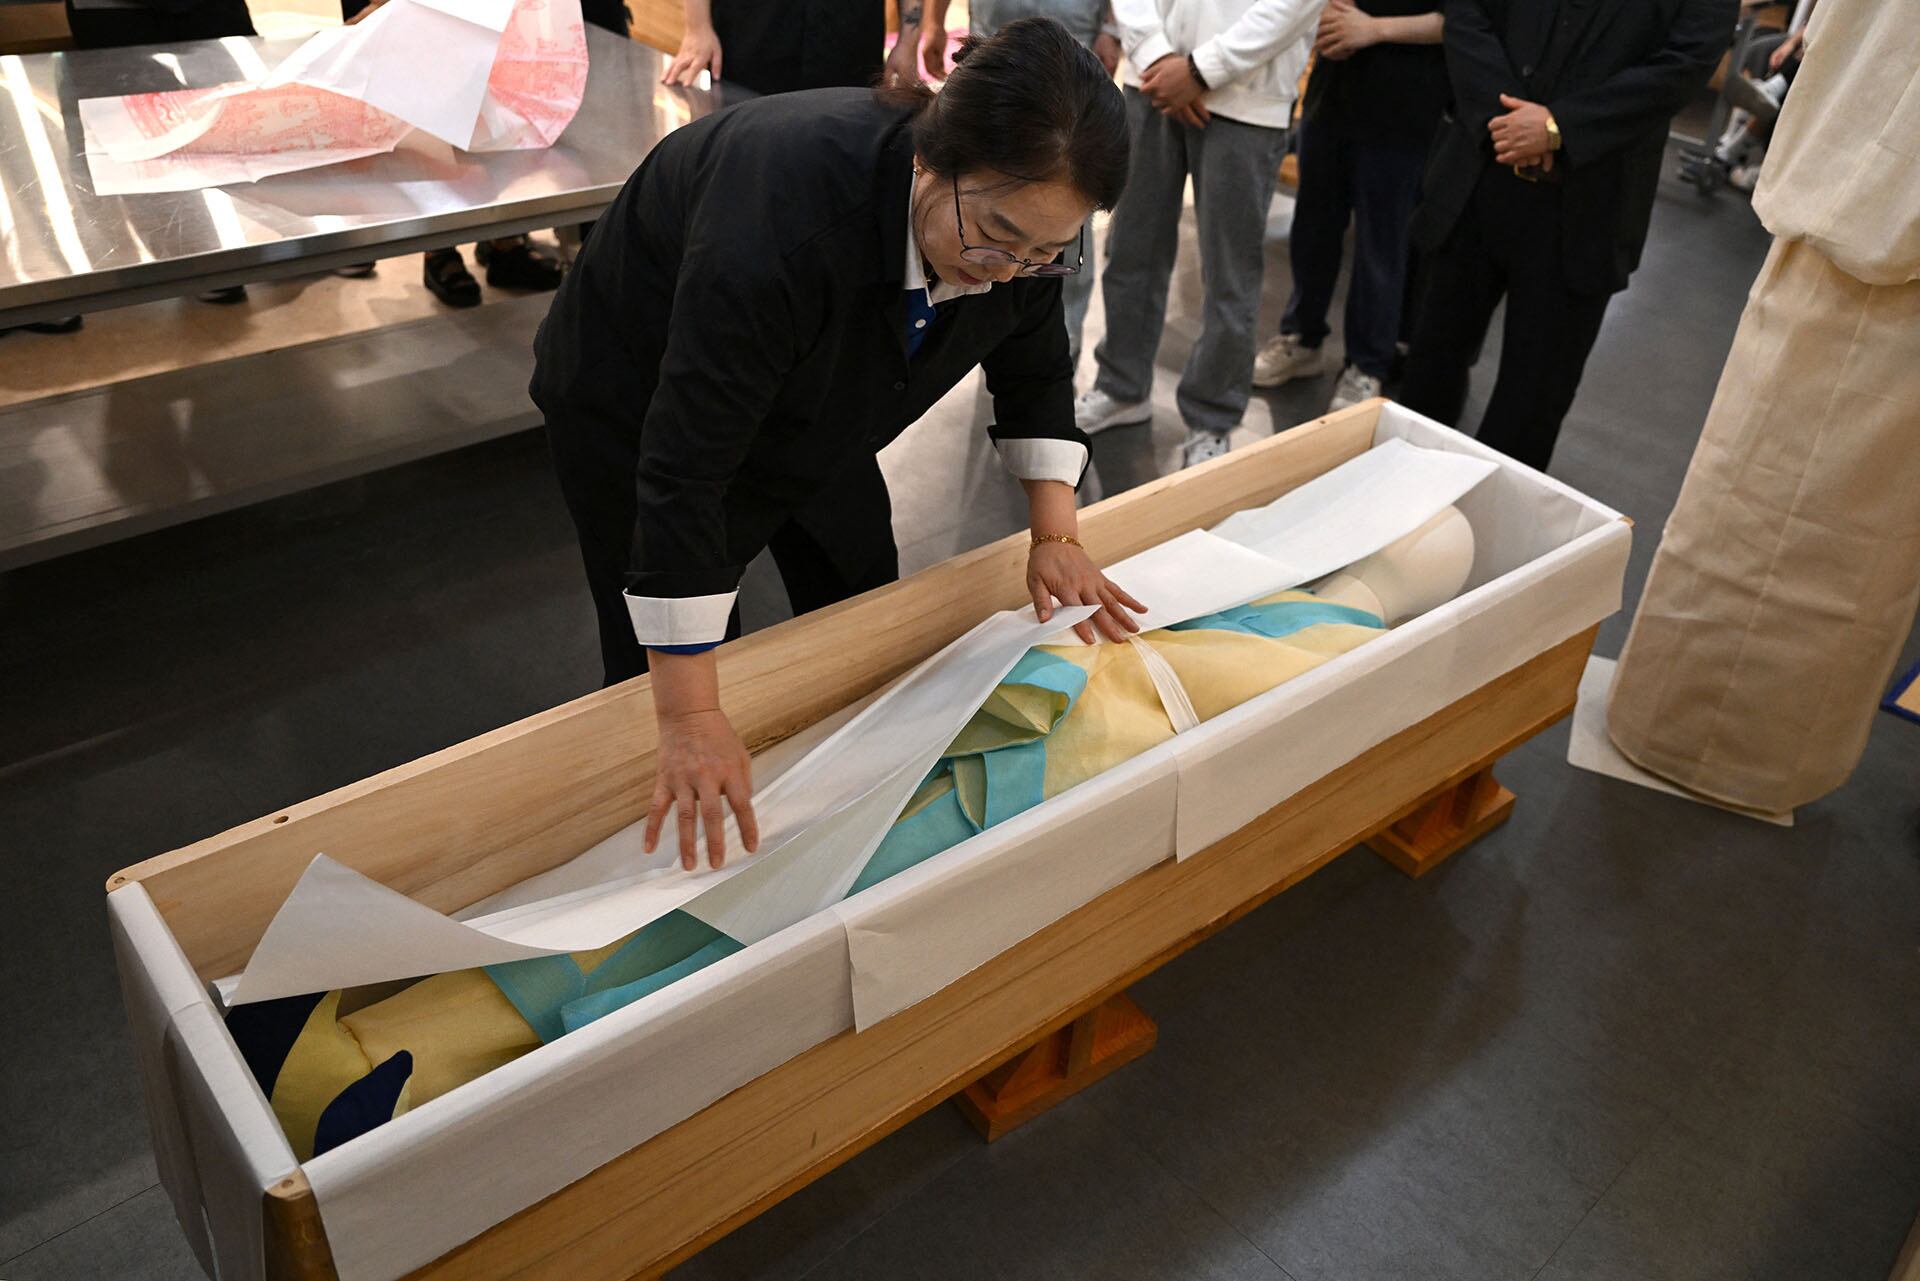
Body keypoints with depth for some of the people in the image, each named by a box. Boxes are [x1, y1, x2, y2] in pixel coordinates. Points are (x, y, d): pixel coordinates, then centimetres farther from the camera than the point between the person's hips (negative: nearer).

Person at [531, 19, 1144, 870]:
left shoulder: (1023, 216, -22)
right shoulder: (787, 216, -43)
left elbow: (1035, 373, -2)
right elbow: (683, 470, -41)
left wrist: (1056, 534, -11)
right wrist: (691, 718, -40)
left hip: (804, 408, 6)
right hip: (638, 405, -6)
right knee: (659, 669, 1)